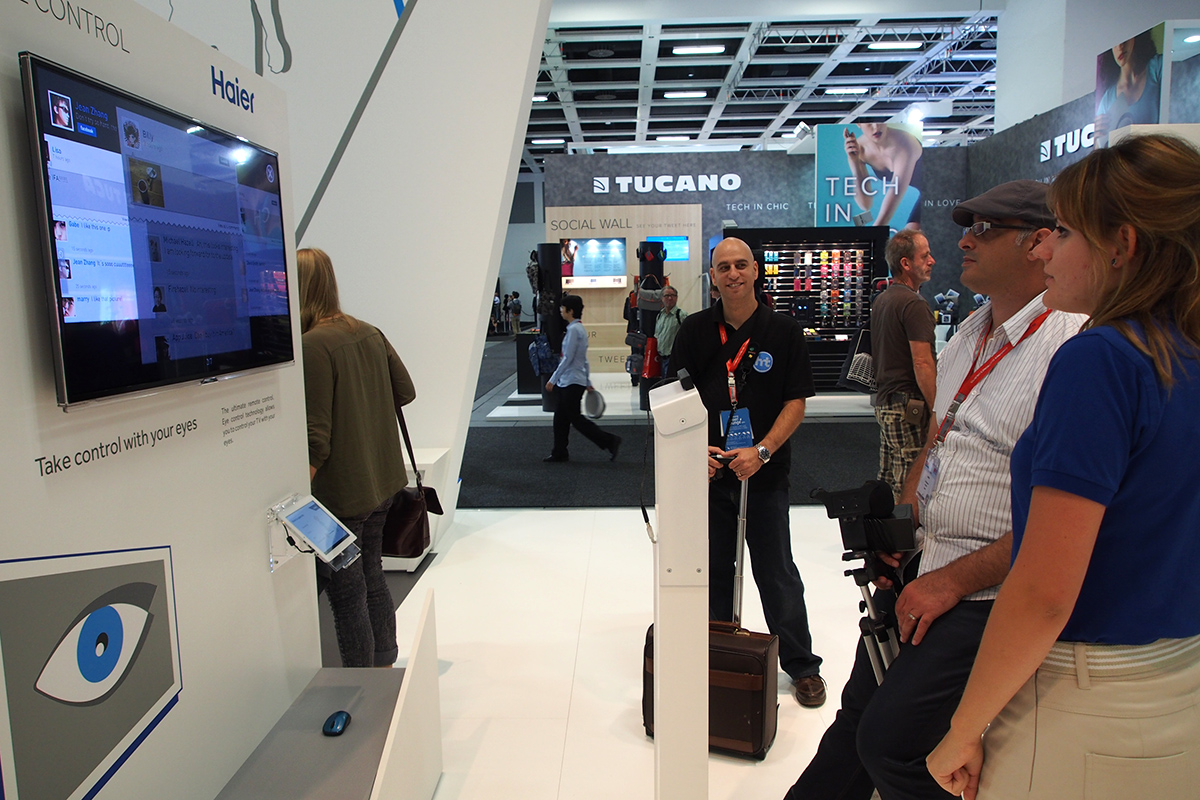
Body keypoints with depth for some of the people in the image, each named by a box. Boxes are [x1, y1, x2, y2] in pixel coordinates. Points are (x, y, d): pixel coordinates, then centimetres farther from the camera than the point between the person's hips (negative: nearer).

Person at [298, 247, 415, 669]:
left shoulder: (312, 346, -19)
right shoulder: (369, 333, 3)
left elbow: (315, 440, -21)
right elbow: (405, 391, 12)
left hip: (341, 491, -8)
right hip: (382, 481, 8)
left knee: (347, 594, 5)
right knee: (372, 578, 21)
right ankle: (384, 670, 36)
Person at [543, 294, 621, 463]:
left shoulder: (573, 330, -18)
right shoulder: (580, 328, 12)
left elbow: (567, 359, -20)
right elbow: (584, 359, 17)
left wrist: (553, 380, -14)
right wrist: (587, 382, 21)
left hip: (572, 383, -10)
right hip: (568, 382, 10)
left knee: (575, 418, -2)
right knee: (560, 417, 14)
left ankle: (610, 441, 1)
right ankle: (559, 453, 22)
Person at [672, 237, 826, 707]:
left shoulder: (783, 332, -2)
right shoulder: (695, 331, 3)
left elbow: (796, 402, -3)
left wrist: (761, 451, -16)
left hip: (765, 474, -2)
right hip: (709, 472, 2)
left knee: (777, 573, 7)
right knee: (713, 571, 13)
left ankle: (802, 664, 25)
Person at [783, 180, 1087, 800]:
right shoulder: (972, 331, 8)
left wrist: (951, 581, -18)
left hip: (988, 595, -8)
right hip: (917, 566, 8)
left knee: (890, 742, -7)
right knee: (859, 709, 18)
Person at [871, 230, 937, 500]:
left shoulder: (880, 300, 16)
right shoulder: (914, 304, -14)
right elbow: (922, 363, -20)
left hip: (884, 400, 10)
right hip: (909, 406, -10)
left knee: (888, 483, 14)